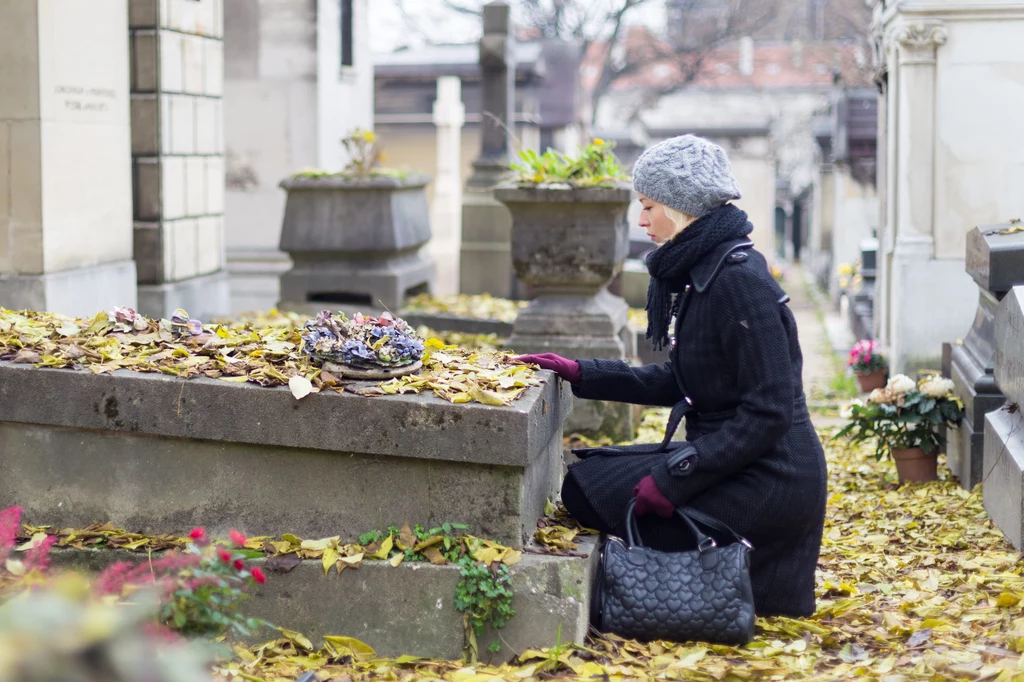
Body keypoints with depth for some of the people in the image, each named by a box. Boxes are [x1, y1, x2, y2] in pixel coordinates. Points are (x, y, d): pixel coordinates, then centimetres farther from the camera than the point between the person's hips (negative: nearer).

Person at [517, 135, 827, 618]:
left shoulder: (739, 280, -21)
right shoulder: (703, 272, 9)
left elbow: (768, 411, -23)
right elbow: (677, 383, 16)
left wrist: (674, 477, -23)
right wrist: (582, 374, 10)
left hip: (765, 482, -10)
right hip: (732, 462, 10)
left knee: (586, 490, -8)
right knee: (589, 474, 17)